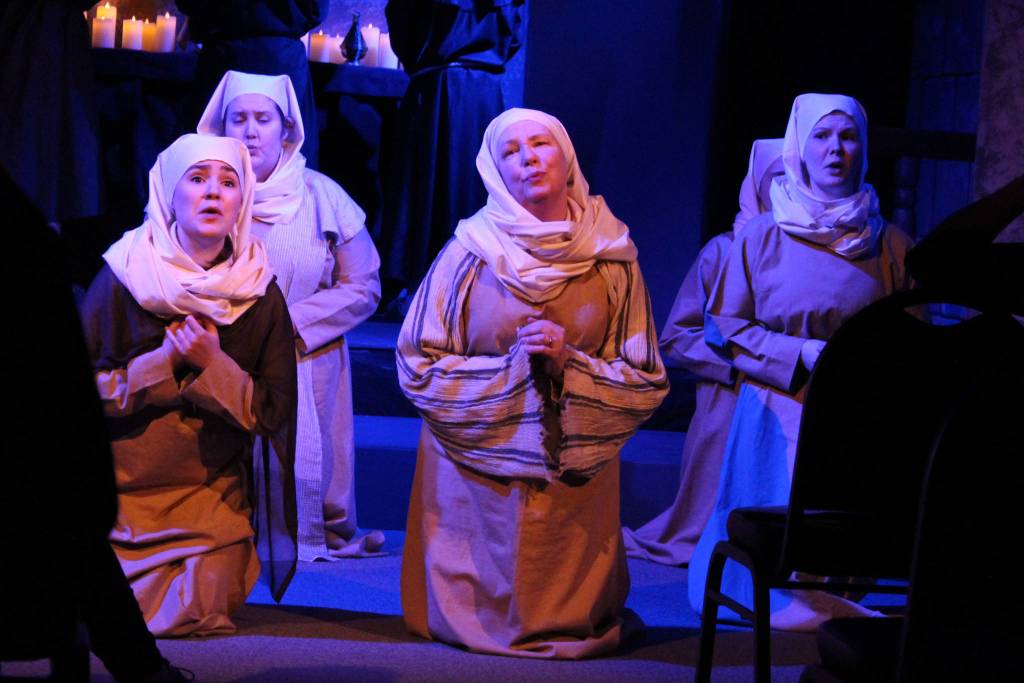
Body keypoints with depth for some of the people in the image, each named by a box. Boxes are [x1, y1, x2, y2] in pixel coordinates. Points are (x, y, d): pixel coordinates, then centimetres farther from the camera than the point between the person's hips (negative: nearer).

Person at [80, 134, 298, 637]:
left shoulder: (260, 294, -5)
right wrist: (164, 361, -22)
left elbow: (272, 413, -6)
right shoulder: (123, 279, -10)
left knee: (199, 617, -3)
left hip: (212, 498, 1)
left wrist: (212, 366, -22)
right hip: (120, 495, -1)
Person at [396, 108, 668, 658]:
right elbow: (418, 369, -5)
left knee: (572, 621, 9)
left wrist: (570, 365, -16)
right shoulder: (469, 254, -6)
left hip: (577, 480, 2)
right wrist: (514, 366, -16)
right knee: (482, 614, 5)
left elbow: (646, 384, 0)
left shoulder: (612, 260, -1)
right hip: (478, 474, -1)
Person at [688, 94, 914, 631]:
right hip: (778, 417, -1)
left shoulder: (891, 245, 7)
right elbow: (724, 327, 2)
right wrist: (804, 354, -9)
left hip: (862, 421, 1)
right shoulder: (764, 237, 3)